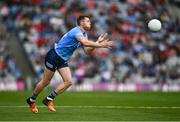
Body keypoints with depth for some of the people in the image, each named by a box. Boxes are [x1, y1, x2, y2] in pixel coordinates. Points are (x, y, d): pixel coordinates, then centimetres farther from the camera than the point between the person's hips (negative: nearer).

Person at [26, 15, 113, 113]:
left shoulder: (84, 35, 8)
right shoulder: (76, 31, -22)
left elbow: (87, 50, 1)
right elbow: (85, 43, -40)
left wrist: (98, 42, -11)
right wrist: (100, 45, -39)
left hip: (62, 60, 9)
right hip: (54, 56, -9)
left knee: (68, 82, -5)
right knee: (45, 82, 1)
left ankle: (49, 99, 5)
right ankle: (31, 100, 21)